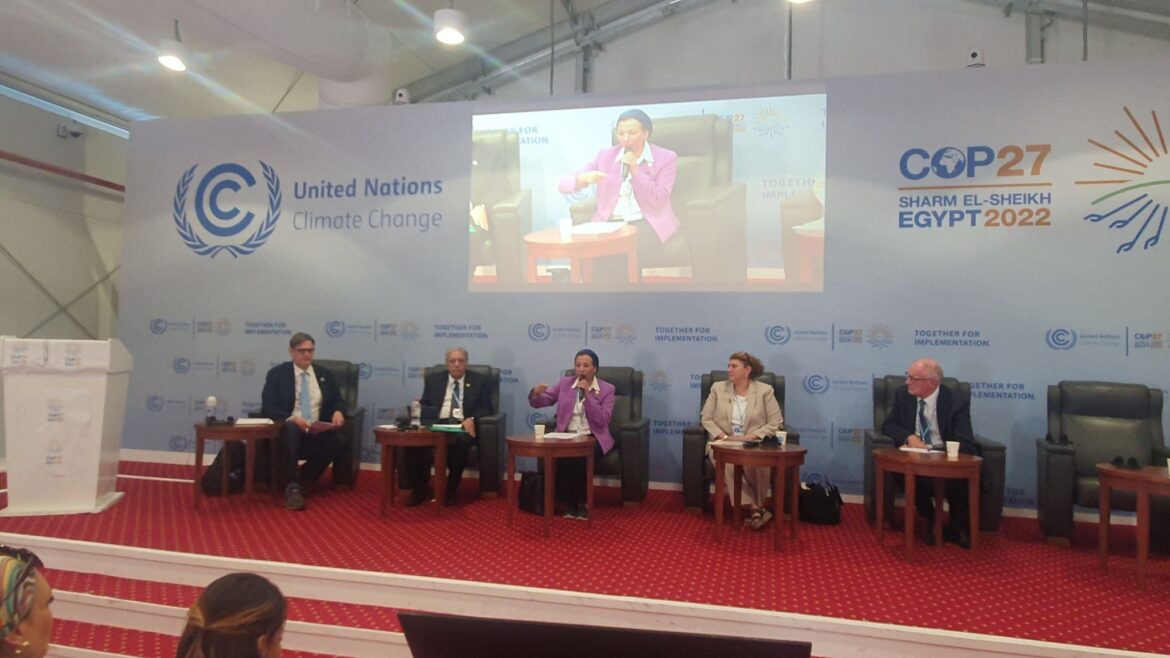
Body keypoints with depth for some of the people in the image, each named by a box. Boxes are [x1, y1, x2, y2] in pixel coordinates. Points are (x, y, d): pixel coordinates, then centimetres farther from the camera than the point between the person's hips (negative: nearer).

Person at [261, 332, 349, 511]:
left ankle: (304, 478, -8)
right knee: (290, 429, -39)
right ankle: (292, 487, -32)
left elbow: (337, 401, 15)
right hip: (289, 429, -2)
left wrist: (338, 412, -11)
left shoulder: (325, 374, 16)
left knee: (339, 441, -30)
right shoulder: (277, 374, 5)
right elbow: (267, 407, -4)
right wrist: (291, 418, -22)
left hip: (318, 431, 3)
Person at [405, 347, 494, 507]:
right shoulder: (433, 379, 19)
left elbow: (486, 408, 5)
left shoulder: (479, 381, 11)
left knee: (459, 441, -38)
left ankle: (451, 490, -20)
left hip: (463, 425, -2)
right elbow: (424, 405, 16)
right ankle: (419, 488, -13)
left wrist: (472, 419, -14)